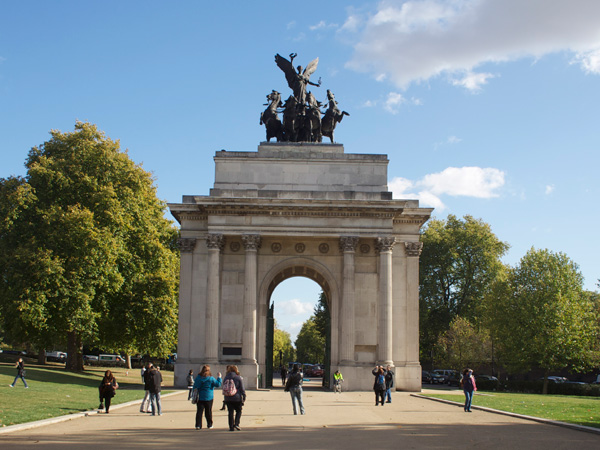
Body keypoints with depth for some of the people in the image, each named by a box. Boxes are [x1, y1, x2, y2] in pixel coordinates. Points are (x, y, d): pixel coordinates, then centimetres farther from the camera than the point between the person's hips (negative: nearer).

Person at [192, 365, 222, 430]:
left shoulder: (198, 377, 2)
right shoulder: (211, 378, -9)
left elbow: (194, 387, 7)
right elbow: (218, 384, -6)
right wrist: (219, 377, 5)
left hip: (199, 397, 2)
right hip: (209, 397, -2)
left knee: (199, 411, 2)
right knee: (208, 412, 9)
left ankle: (198, 425, -5)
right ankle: (209, 425, 17)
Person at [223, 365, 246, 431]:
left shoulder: (226, 378, 5)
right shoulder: (238, 378, -6)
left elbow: (224, 388, 12)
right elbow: (242, 389, -6)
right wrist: (244, 396, 2)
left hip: (228, 398, 3)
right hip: (237, 398, -3)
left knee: (230, 413, 8)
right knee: (238, 411, 12)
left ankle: (231, 427, 7)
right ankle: (236, 423, -5)